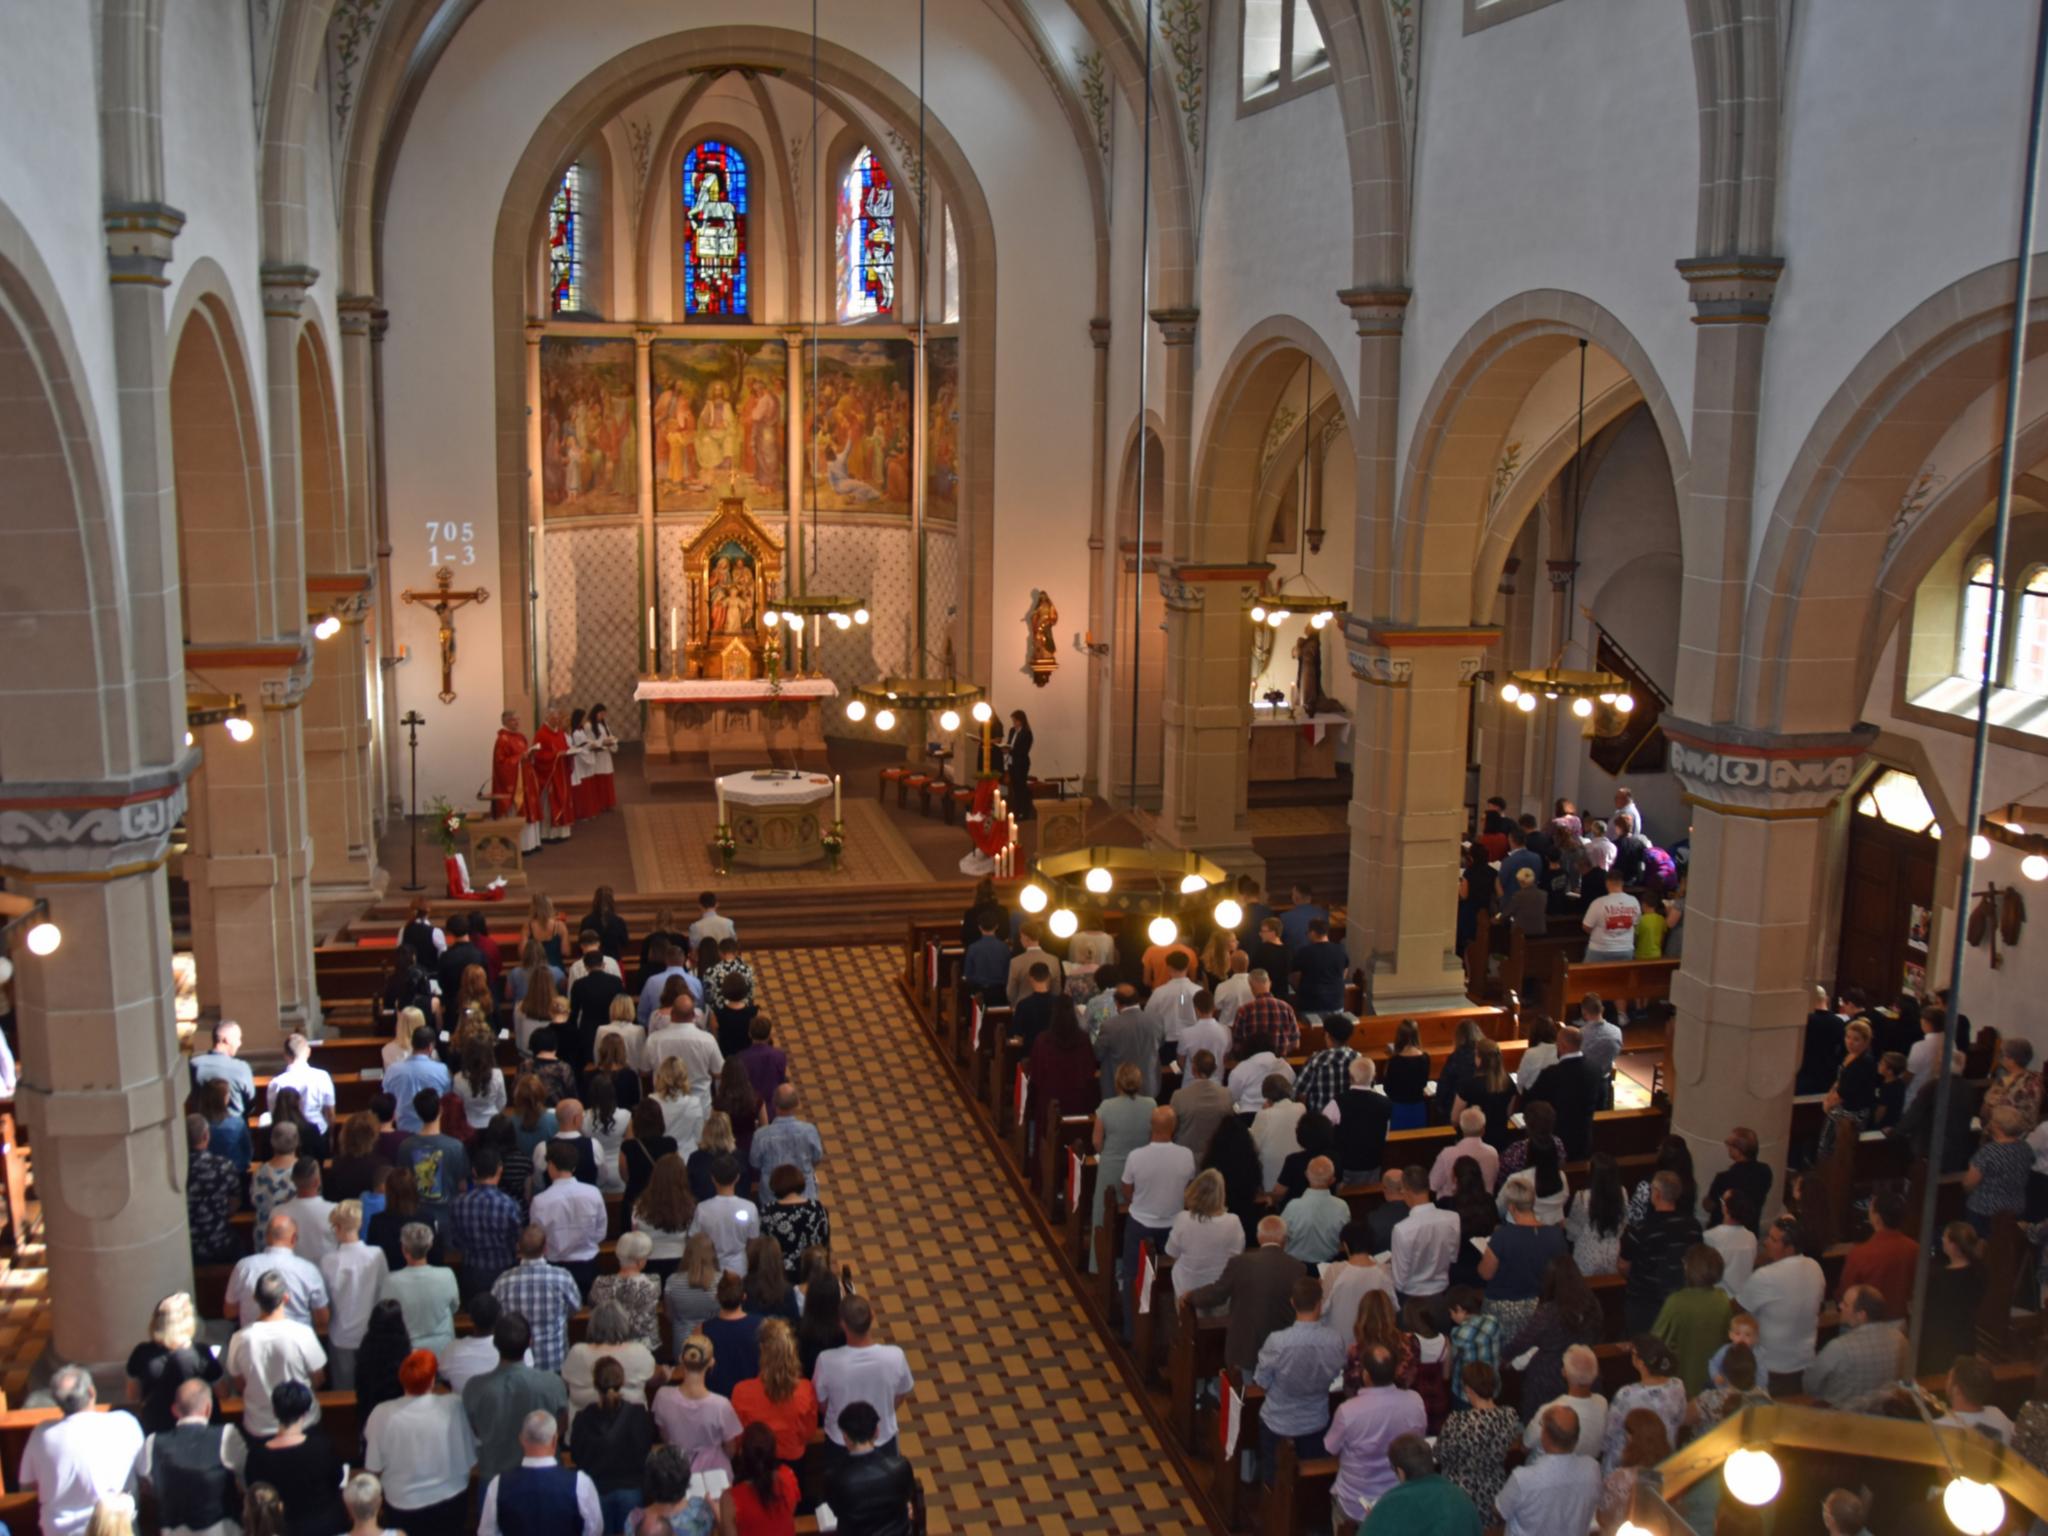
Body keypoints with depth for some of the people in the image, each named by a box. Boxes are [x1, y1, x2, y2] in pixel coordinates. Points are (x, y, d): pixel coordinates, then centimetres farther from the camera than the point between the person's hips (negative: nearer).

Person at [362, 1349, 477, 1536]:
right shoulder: (453, 1406, -21)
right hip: (450, 1501, 0)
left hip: (403, 1505, 0)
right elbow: (469, 1458, -9)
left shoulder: (383, 1414, -22)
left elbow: (374, 1468, -10)